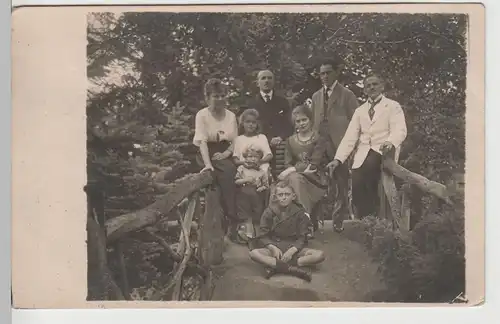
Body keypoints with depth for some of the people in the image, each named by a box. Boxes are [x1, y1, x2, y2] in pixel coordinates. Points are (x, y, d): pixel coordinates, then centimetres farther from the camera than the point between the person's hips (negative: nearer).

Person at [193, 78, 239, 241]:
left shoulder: (231, 116, 9)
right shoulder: (202, 115, -5)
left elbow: (235, 141, 9)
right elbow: (202, 141, -16)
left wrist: (226, 153, -13)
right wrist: (208, 164, -29)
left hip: (225, 154, 4)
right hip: (208, 154, -3)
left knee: (229, 174, -30)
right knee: (228, 172, -31)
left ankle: (229, 220, -25)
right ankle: (232, 220, -28)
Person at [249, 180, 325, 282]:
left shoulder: (299, 212, 0)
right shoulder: (269, 211, 0)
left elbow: (302, 238, -3)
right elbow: (263, 236, -2)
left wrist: (292, 251, -22)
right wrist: (273, 248, -21)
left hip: (294, 248, 1)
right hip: (274, 247, -1)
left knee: (320, 255, -25)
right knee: (253, 253, -32)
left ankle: (277, 267, -31)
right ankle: (292, 269, -39)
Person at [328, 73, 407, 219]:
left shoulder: (393, 106, 6)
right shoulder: (360, 110, 19)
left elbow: (400, 130, -10)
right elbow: (350, 136, 10)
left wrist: (390, 143, -34)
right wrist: (338, 159, -4)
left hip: (383, 150, -4)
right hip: (363, 153, 4)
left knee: (369, 165, -34)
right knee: (357, 185, -20)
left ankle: (374, 216, -21)